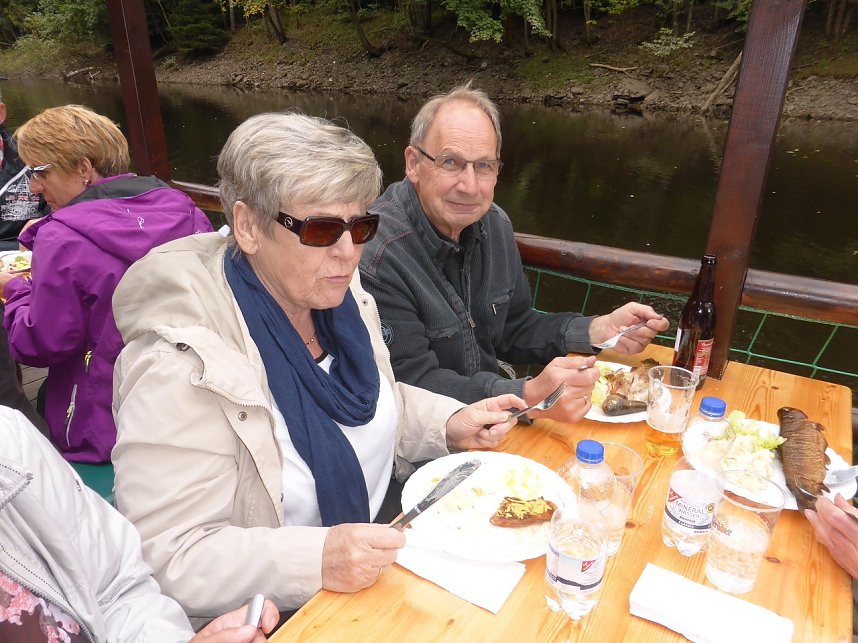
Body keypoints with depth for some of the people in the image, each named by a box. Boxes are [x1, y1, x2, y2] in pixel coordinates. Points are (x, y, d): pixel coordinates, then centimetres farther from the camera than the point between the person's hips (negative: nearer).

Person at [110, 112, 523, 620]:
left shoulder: (337, 295, -4)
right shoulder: (181, 365, -26)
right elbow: (167, 557, -23)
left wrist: (449, 425, -5)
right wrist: (317, 559, -34)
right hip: (282, 616, -5)